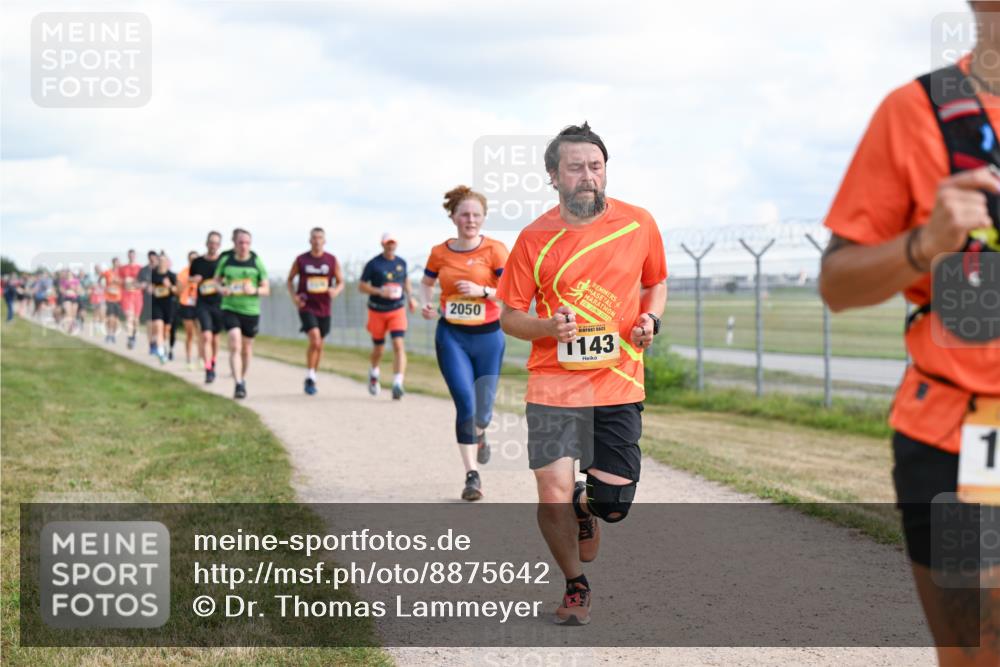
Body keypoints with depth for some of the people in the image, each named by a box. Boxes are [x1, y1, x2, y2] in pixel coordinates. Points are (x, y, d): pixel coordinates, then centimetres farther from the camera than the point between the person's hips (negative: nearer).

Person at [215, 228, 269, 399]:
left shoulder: (256, 262, -2)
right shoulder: (226, 260, 0)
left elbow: (266, 289, 2)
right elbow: (217, 280, 15)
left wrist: (254, 290, -19)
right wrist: (221, 289, -7)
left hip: (251, 310, 1)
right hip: (230, 309, -1)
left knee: (246, 349, 13)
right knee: (235, 346, -17)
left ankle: (243, 379, 36)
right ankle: (238, 384, -21)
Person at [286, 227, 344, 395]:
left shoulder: (332, 260, 2)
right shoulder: (301, 260, -1)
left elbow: (341, 282, 8)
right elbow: (290, 279, 11)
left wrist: (336, 291, -15)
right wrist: (294, 296, -5)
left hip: (324, 308, 3)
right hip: (306, 307, -3)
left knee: (319, 344, 11)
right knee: (315, 339, -21)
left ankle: (312, 378, 28)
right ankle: (309, 378, -10)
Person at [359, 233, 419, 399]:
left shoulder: (401, 262, 5)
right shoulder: (373, 264, -7)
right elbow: (361, 286, -7)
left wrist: (410, 297, 10)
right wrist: (380, 292, -21)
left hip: (397, 310, 2)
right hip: (377, 311, -2)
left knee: (399, 345, -16)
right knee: (378, 348, 11)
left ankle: (397, 385, -22)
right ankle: (373, 373, 43)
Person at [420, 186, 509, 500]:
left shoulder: (495, 250, -6)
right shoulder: (439, 253, 2)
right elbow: (426, 282, 21)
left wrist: (482, 291, -25)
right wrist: (427, 303, 0)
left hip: (488, 335, -1)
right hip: (451, 336, 1)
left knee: (482, 409, 6)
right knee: (465, 401, -14)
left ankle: (479, 434, 46)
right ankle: (472, 475, -7)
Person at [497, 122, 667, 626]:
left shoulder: (639, 224, 1)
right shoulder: (535, 239, -4)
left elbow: (656, 283, 18)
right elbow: (509, 315, 2)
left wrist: (651, 318, -3)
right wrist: (549, 327, -18)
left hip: (619, 383, 2)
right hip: (554, 385, -1)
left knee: (614, 503, 0)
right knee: (553, 498, -9)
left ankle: (586, 507, 39)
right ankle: (576, 586, 18)